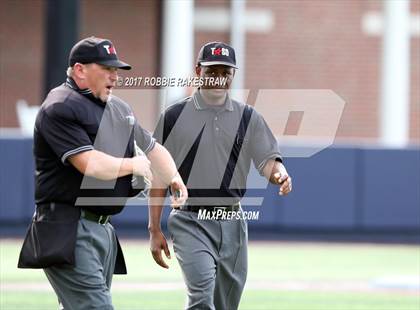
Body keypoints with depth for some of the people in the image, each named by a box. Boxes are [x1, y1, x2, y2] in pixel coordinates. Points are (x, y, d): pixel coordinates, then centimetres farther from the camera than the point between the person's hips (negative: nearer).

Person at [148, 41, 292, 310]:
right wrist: (155, 230, -1)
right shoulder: (175, 116, 3)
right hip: (190, 222, -3)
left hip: (232, 224, 3)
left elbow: (267, 160, 1)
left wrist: (279, 174, -25)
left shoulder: (249, 118, 9)